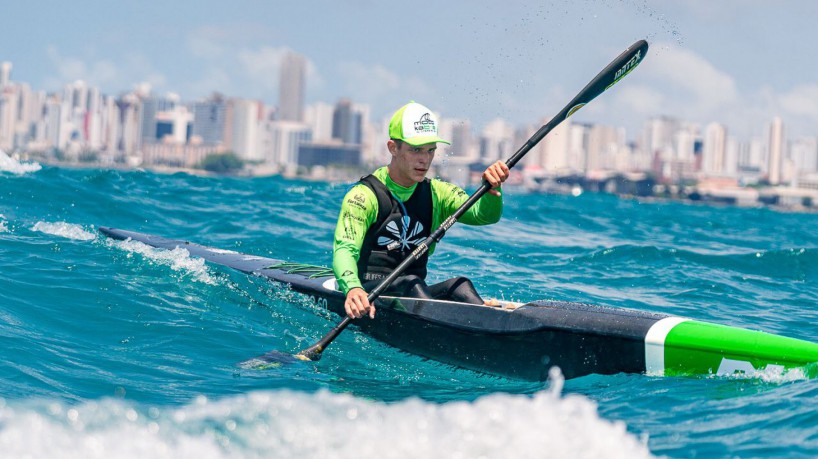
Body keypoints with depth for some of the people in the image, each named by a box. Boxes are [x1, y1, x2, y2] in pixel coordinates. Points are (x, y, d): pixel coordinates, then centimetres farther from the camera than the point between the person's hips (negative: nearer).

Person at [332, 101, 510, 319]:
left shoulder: (436, 193, 11)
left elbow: (485, 215, -2)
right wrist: (353, 289, -43)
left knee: (459, 285, -23)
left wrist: (491, 188, -26)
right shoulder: (365, 195, -8)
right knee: (411, 284, -33)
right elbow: (344, 250, -21)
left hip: (415, 294, 5)